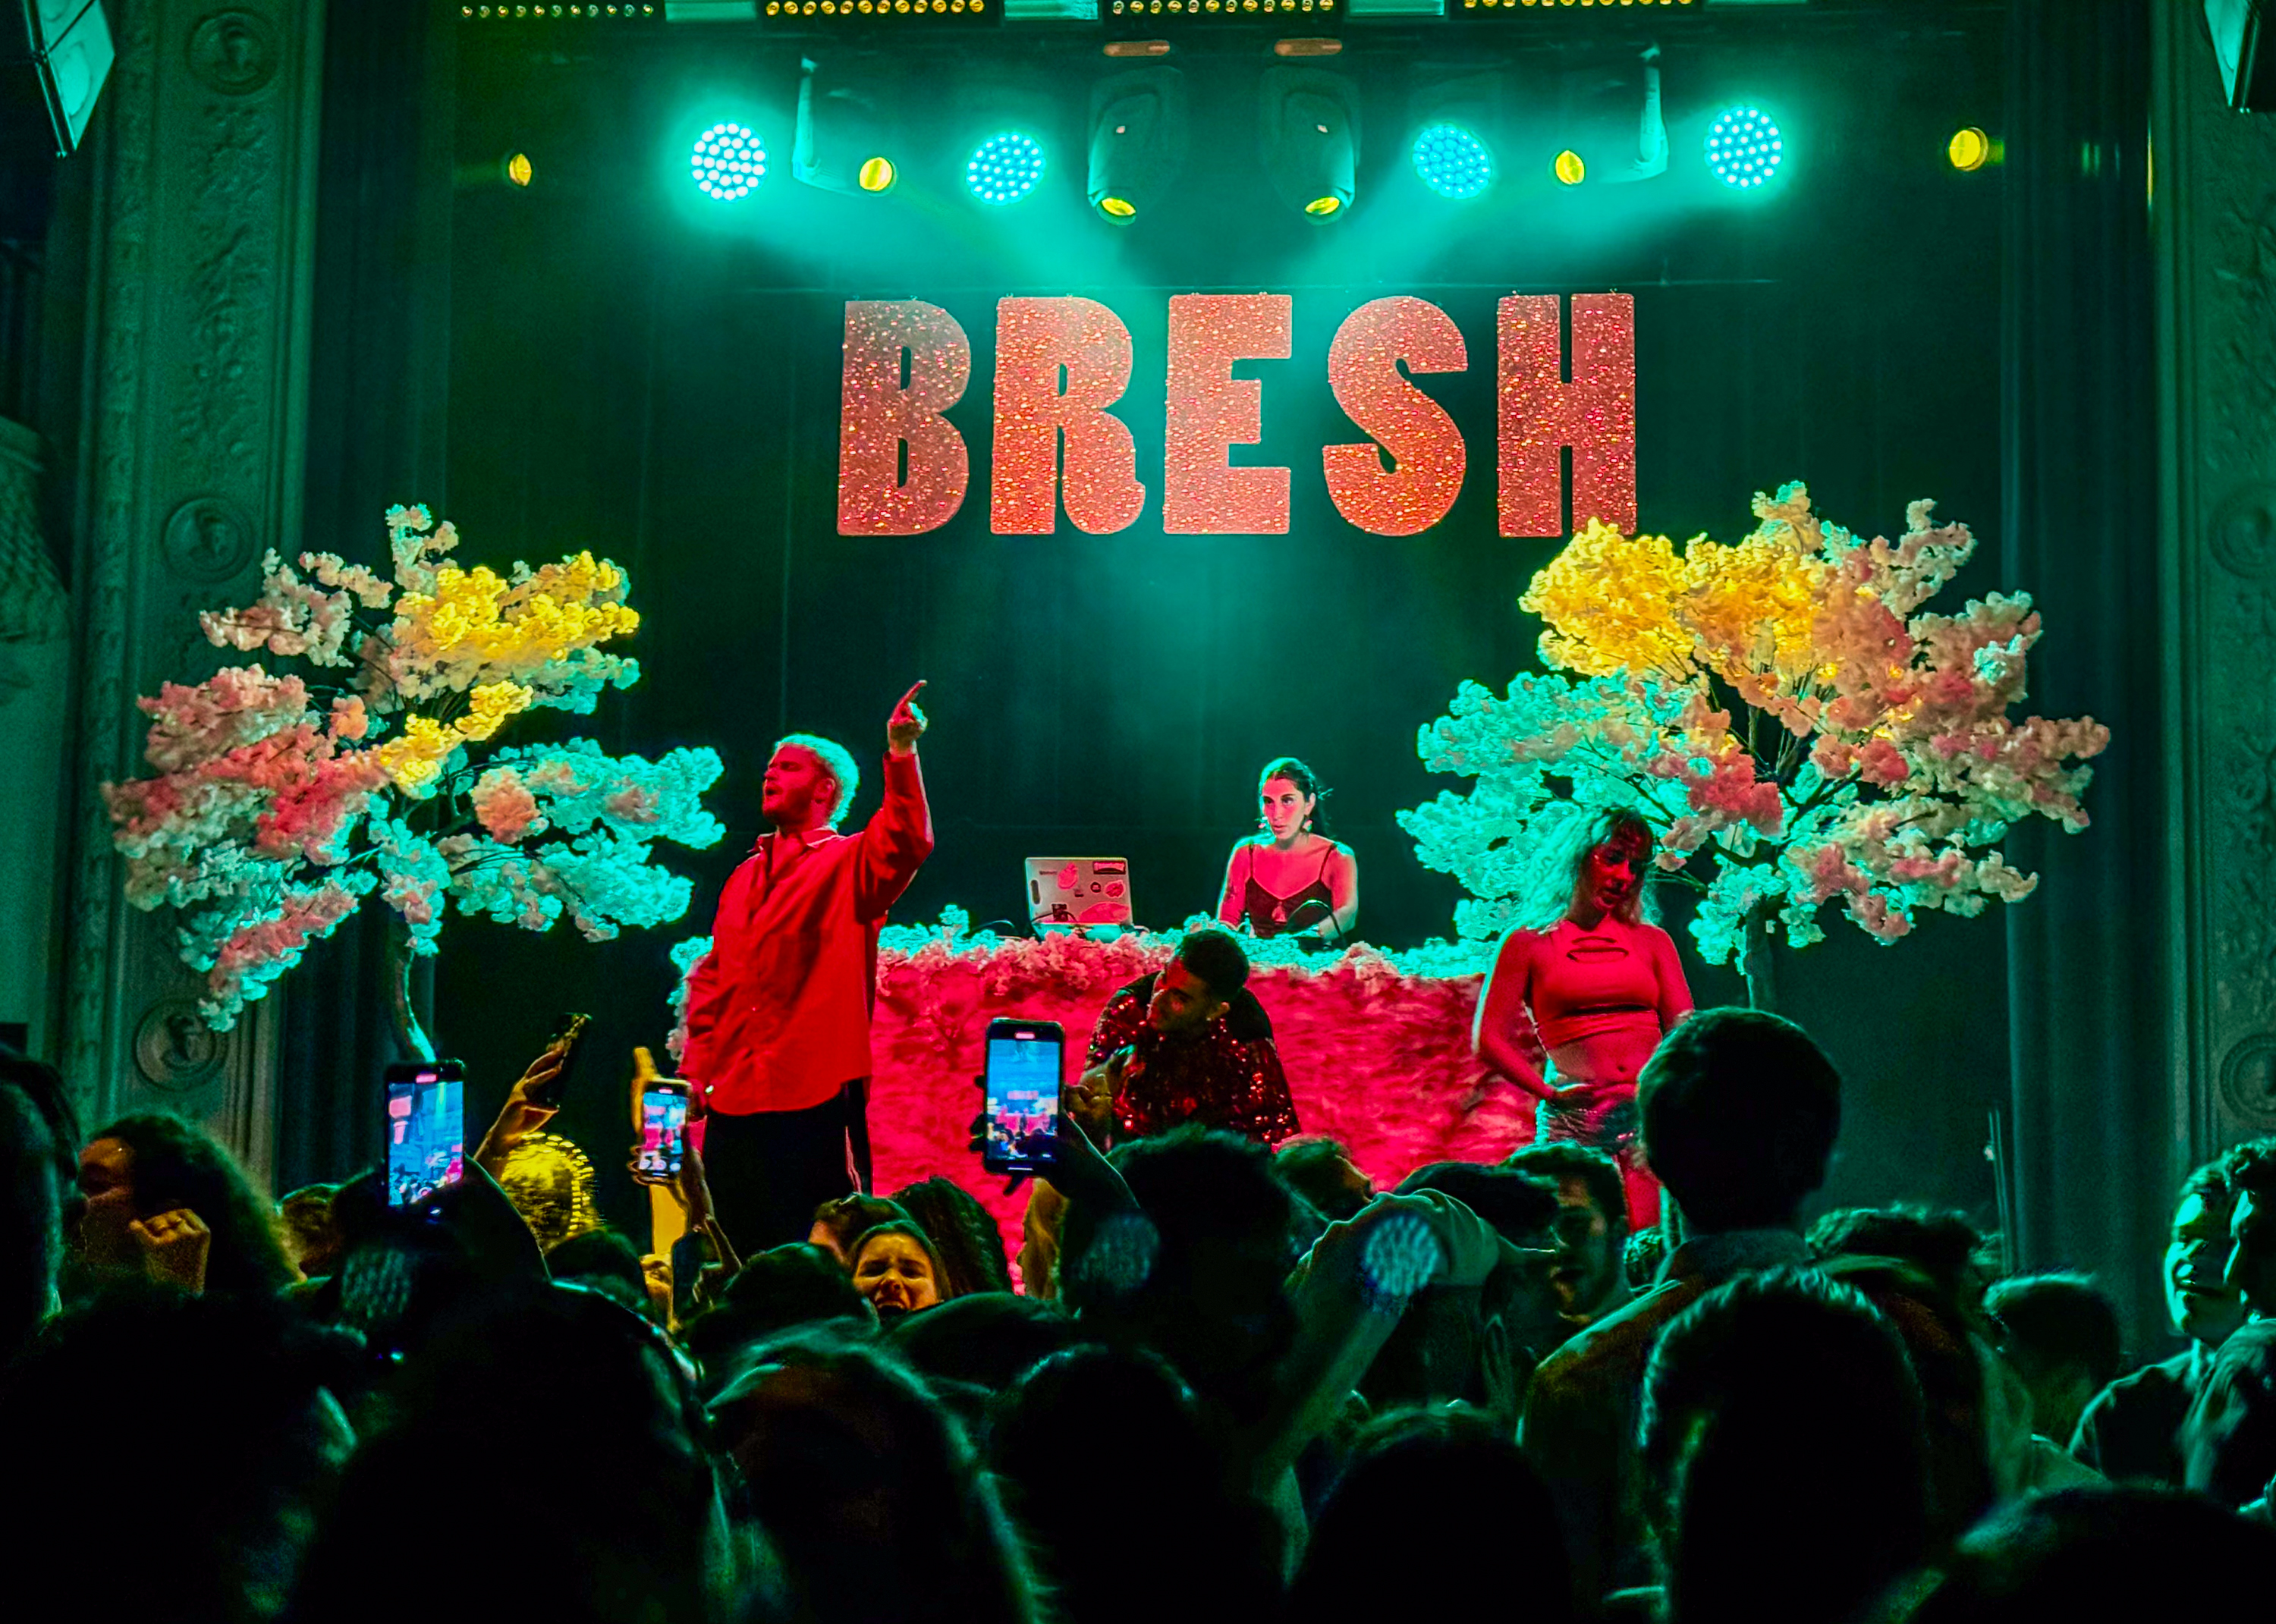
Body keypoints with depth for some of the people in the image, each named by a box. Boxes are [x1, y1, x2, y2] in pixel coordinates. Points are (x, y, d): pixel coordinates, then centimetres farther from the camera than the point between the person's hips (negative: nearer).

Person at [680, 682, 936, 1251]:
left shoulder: (849, 863, 2)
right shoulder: (746, 877, 21)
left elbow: (907, 842, -20)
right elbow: (711, 979, 22)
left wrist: (901, 751, -30)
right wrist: (698, 1066, 12)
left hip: (816, 1096, -6)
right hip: (733, 1098, 6)